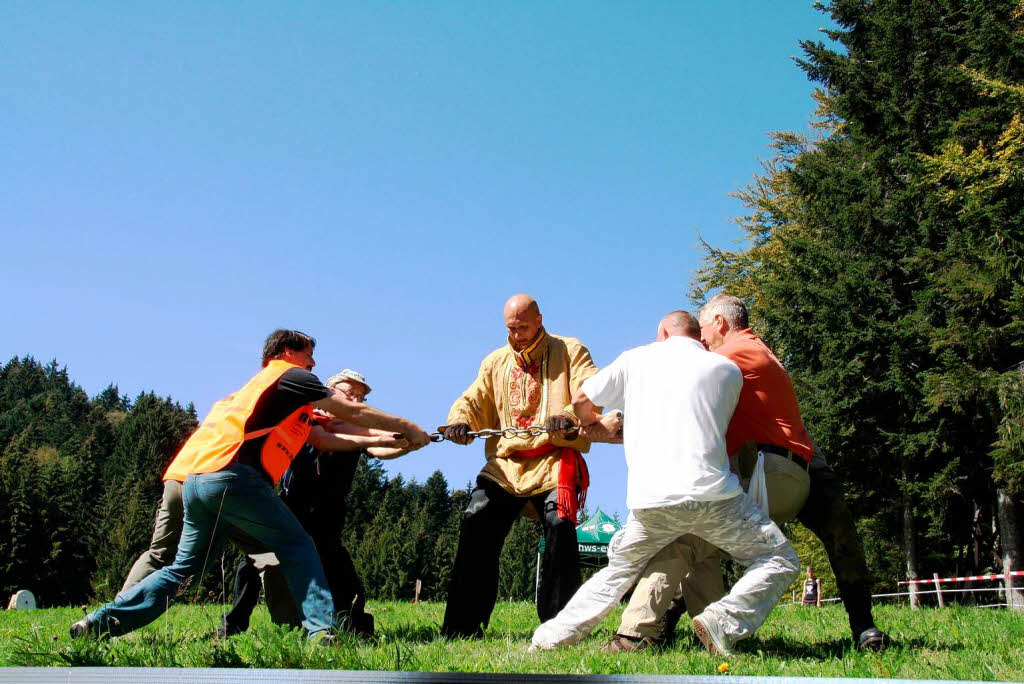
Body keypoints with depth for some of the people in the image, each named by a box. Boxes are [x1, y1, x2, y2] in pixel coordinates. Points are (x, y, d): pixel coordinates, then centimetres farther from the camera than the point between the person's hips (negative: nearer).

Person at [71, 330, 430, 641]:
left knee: (183, 566, 18)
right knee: (297, 548, -1)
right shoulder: (290, 375, 10)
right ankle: (320, 630, -13)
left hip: (193, 479, 9)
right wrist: (406, 427, 16)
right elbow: (352, 411, 8)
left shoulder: (258, 385, 35)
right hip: (232, 475, -9)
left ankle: (98, 622, 13)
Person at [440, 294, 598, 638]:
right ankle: (461, 628, -5)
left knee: (559, 525, -24)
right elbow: (475, 399, 13)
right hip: (505, 463, 4)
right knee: (476, 521, -12)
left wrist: (569, 416, -30)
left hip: (555, 459, -3)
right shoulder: (495, 361, 21)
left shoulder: (570, 351, 7)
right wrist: (459, 420, -12)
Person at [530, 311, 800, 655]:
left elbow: (581, 402, 23)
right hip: (710, 492, -2)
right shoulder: (728, 369, 14)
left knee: (619, 571, 25)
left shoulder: (636, 358, 16)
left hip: (648, 500, 3)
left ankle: (551, 638, 21)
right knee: (780, 561, 11)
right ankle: (724, 621, -11)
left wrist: (598, 425, 47)